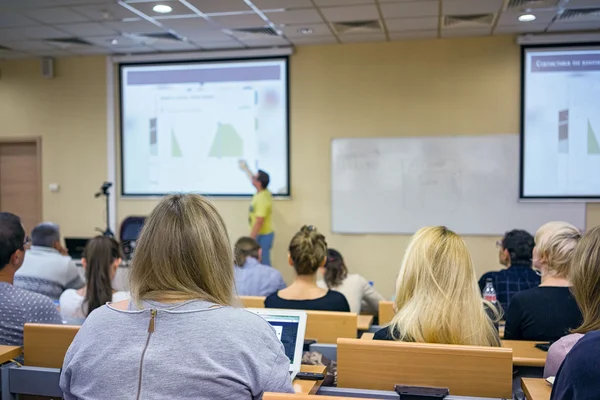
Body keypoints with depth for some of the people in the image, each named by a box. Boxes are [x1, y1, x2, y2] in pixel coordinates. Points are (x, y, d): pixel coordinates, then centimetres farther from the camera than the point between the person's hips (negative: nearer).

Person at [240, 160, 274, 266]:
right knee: (264, 263, 13)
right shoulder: (263, 192, 4)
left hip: (262, 236, -9)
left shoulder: (262, 199, -24)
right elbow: (253, 180, 27)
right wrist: (245, 168, 39)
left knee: (263, 264, -4)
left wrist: (250, 239, -21)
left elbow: (259, 222, -25)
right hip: (264, 234, 9)